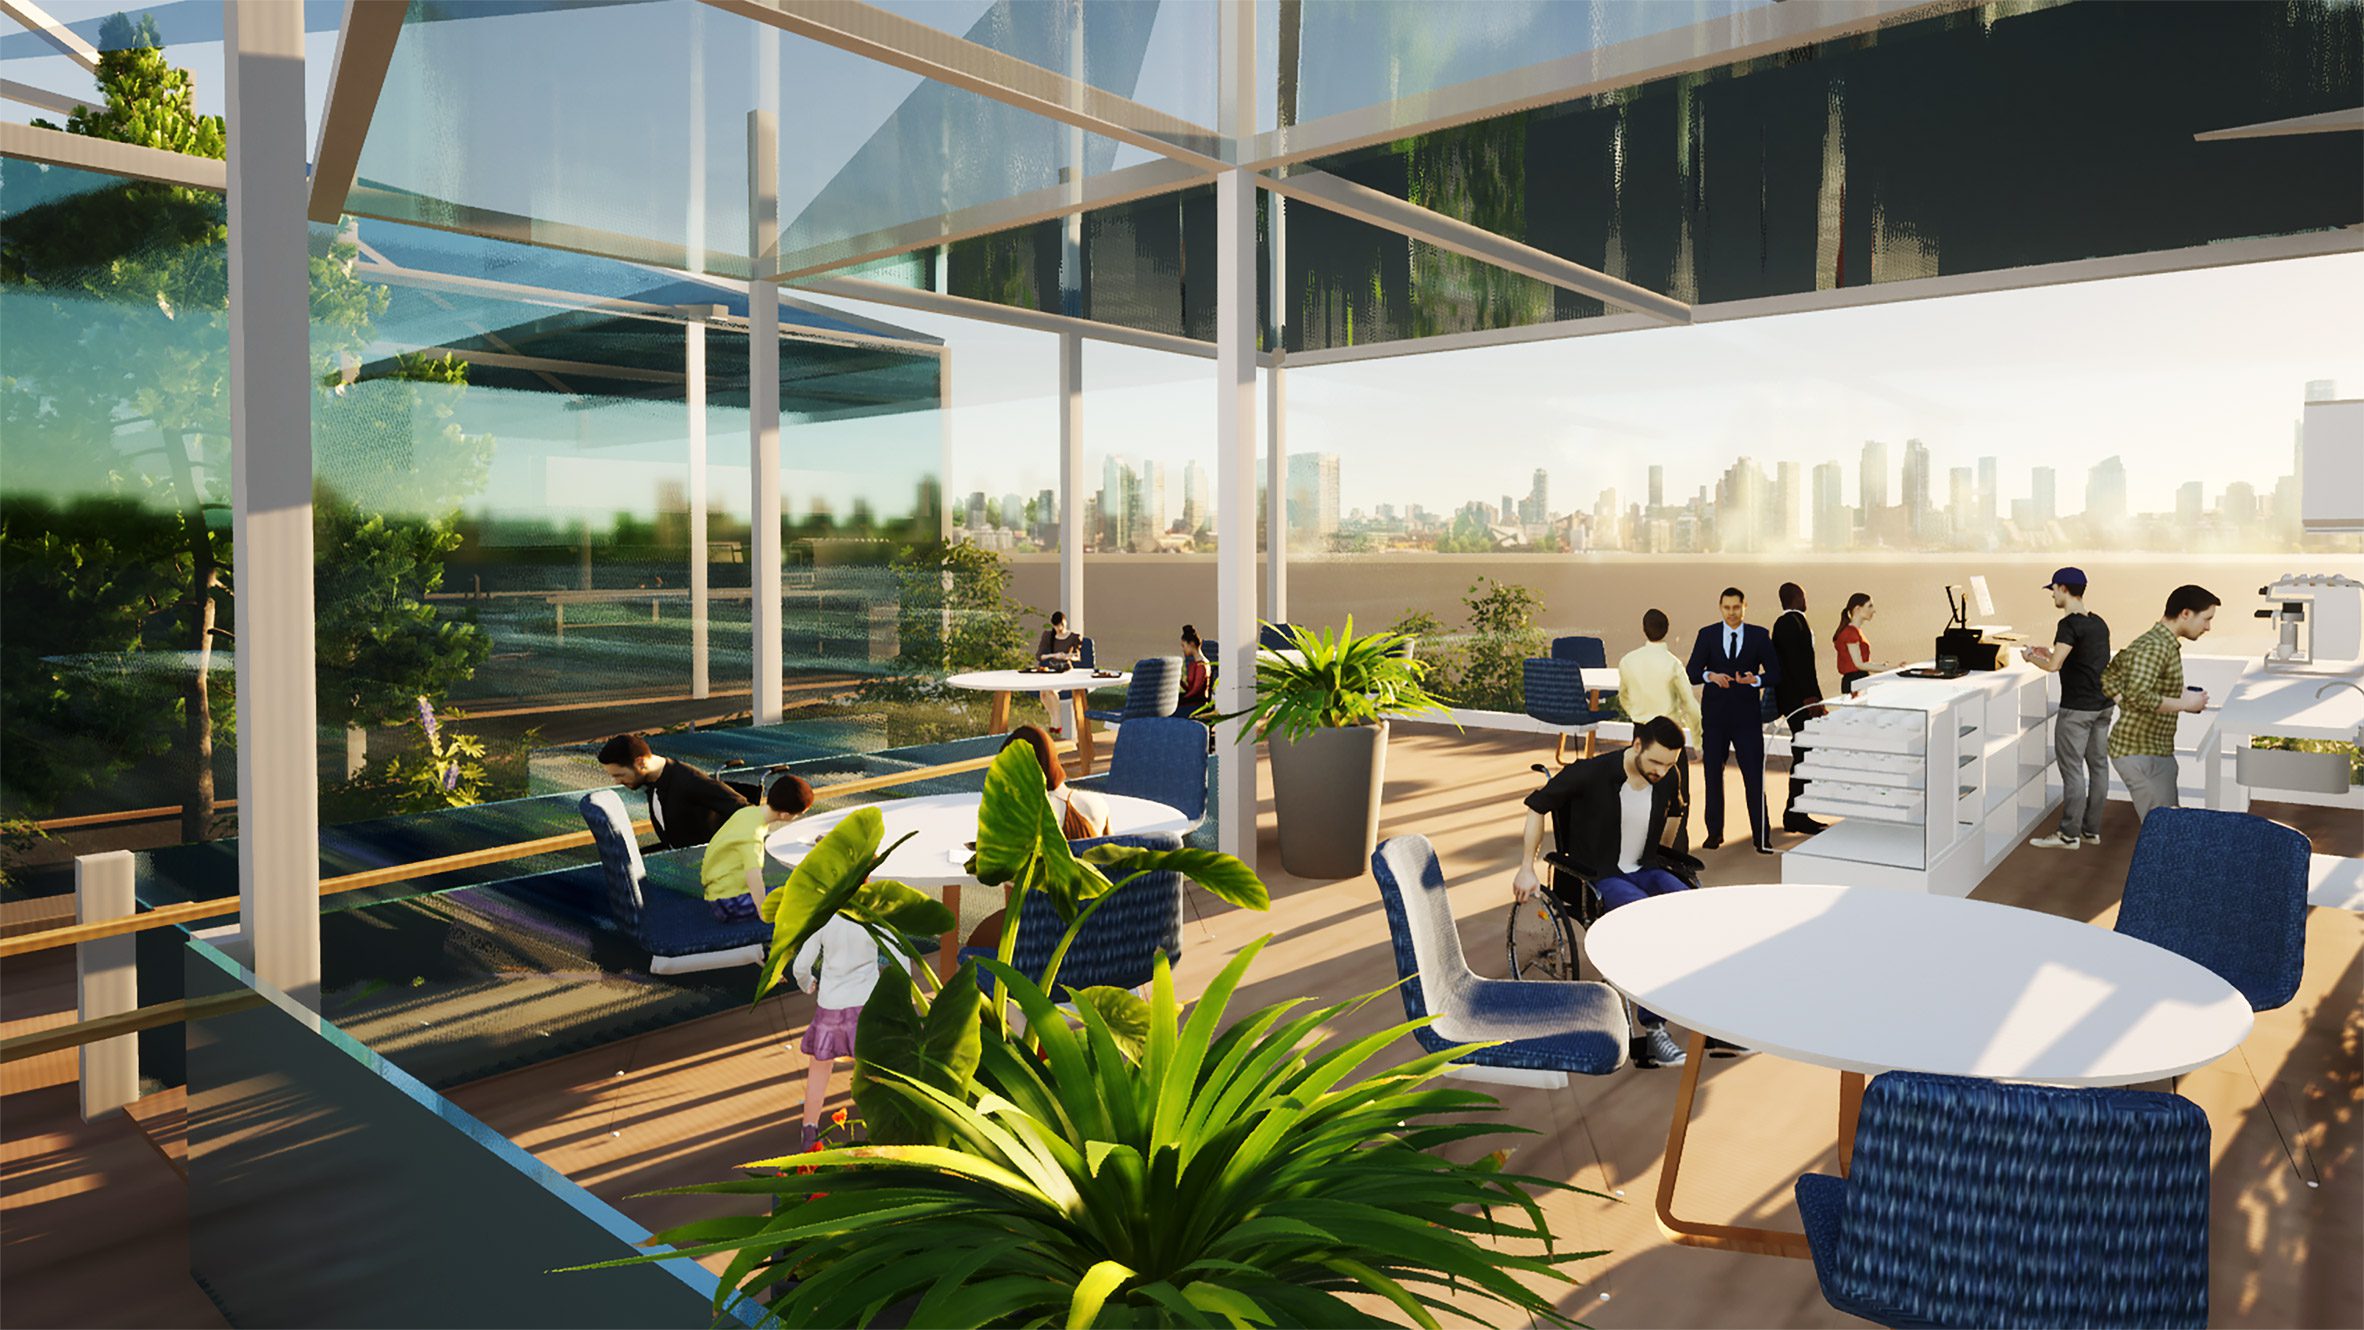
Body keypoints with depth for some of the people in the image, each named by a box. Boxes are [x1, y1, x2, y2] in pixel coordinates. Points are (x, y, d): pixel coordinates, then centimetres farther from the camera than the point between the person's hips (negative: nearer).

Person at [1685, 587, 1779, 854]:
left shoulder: (1759, 635, 3)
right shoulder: (1707, 635, 3)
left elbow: (1775, 674, 1)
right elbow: (1692, 673, -1)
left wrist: (1755, 680, -19)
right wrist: (1710, 675, -22)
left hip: (1747, 715, -1)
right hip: (1714, 715, 1)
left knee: (1754, 776, -4)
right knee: (1713, 774, 8)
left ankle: (1761, 837, 2)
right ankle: (1715, 832, 19)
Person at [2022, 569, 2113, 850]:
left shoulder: (2070, 624, -16)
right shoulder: (2099, 623, 10)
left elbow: (2053, 666, -23)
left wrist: (2032, 658, -5)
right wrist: (2051, 653, 22)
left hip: (2077, 708, -9)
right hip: (2102, 705, 9)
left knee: (2072, 769, -3)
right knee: (2098, 766, 11)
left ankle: (2069, 834, 2)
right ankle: (2092, 829, 20)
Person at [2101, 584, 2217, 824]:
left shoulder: (2163, 644, 14)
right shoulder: (2154, 647, -18)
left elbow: (2107, 678, 22)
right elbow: (2137, 695, -31)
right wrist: (2183, 703, -18)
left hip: (2156, 751, 10)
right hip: (2140, 754, -10)